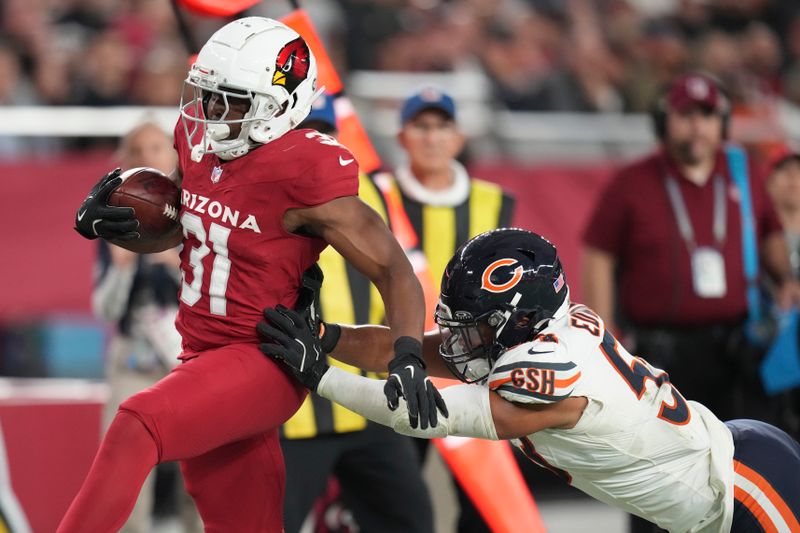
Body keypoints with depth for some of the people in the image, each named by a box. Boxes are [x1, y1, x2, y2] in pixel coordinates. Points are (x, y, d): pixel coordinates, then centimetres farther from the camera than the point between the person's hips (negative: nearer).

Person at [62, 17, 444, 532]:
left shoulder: (305, 176, -19)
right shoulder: (198, 140, 2)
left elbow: (391, 268, -16)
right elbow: (177, 231, 20)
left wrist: (409, 356, -31)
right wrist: (103, 224, 0)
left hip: (263, 362, -8)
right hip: (203, 355, 8)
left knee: (136, 428, -29)